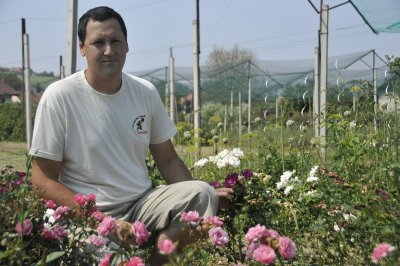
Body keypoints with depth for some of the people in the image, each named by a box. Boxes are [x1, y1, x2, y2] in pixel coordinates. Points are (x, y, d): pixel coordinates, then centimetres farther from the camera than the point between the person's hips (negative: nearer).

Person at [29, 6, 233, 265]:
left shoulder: (146, 92, 3)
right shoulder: (59, 97, -10)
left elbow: (167, 159, 12)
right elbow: (44, 180, -8)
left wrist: (202, 196, -6)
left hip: (143, 202, 5)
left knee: (202, 194, -19)